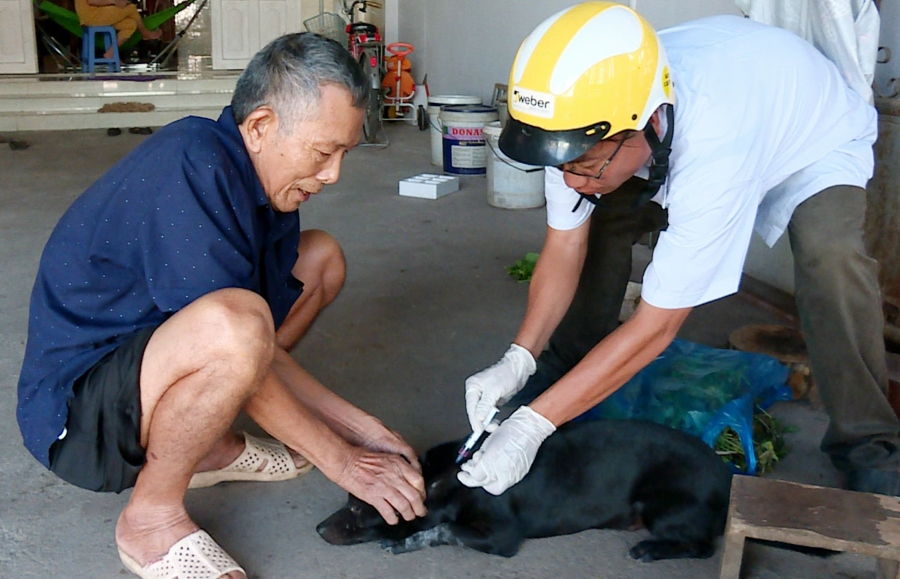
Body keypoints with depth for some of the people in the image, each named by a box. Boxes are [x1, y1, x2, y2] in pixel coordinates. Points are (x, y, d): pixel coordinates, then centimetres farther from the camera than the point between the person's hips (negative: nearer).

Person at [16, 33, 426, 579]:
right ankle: (152, 518, -13)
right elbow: (238, 339, -26)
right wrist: (342, 461, -17)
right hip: (73, 408, -9)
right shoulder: (190, 169, -27)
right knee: (234, 323, -40)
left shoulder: (266, 180, 1)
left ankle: (210, 445, 9)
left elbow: (263, 351, 5)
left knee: (321, 259, 10)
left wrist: (362, 427, 0)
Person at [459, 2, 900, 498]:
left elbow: (656, 327, -40)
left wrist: (531, 426, -41)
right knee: (595, 220, -12)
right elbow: (564, 248, -17)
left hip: (819, 143, -5)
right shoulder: (585, 115, -30)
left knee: (830, 258, -33)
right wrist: (518, 360, -30)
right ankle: (568, 364, 11)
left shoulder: (713, 149, -46)